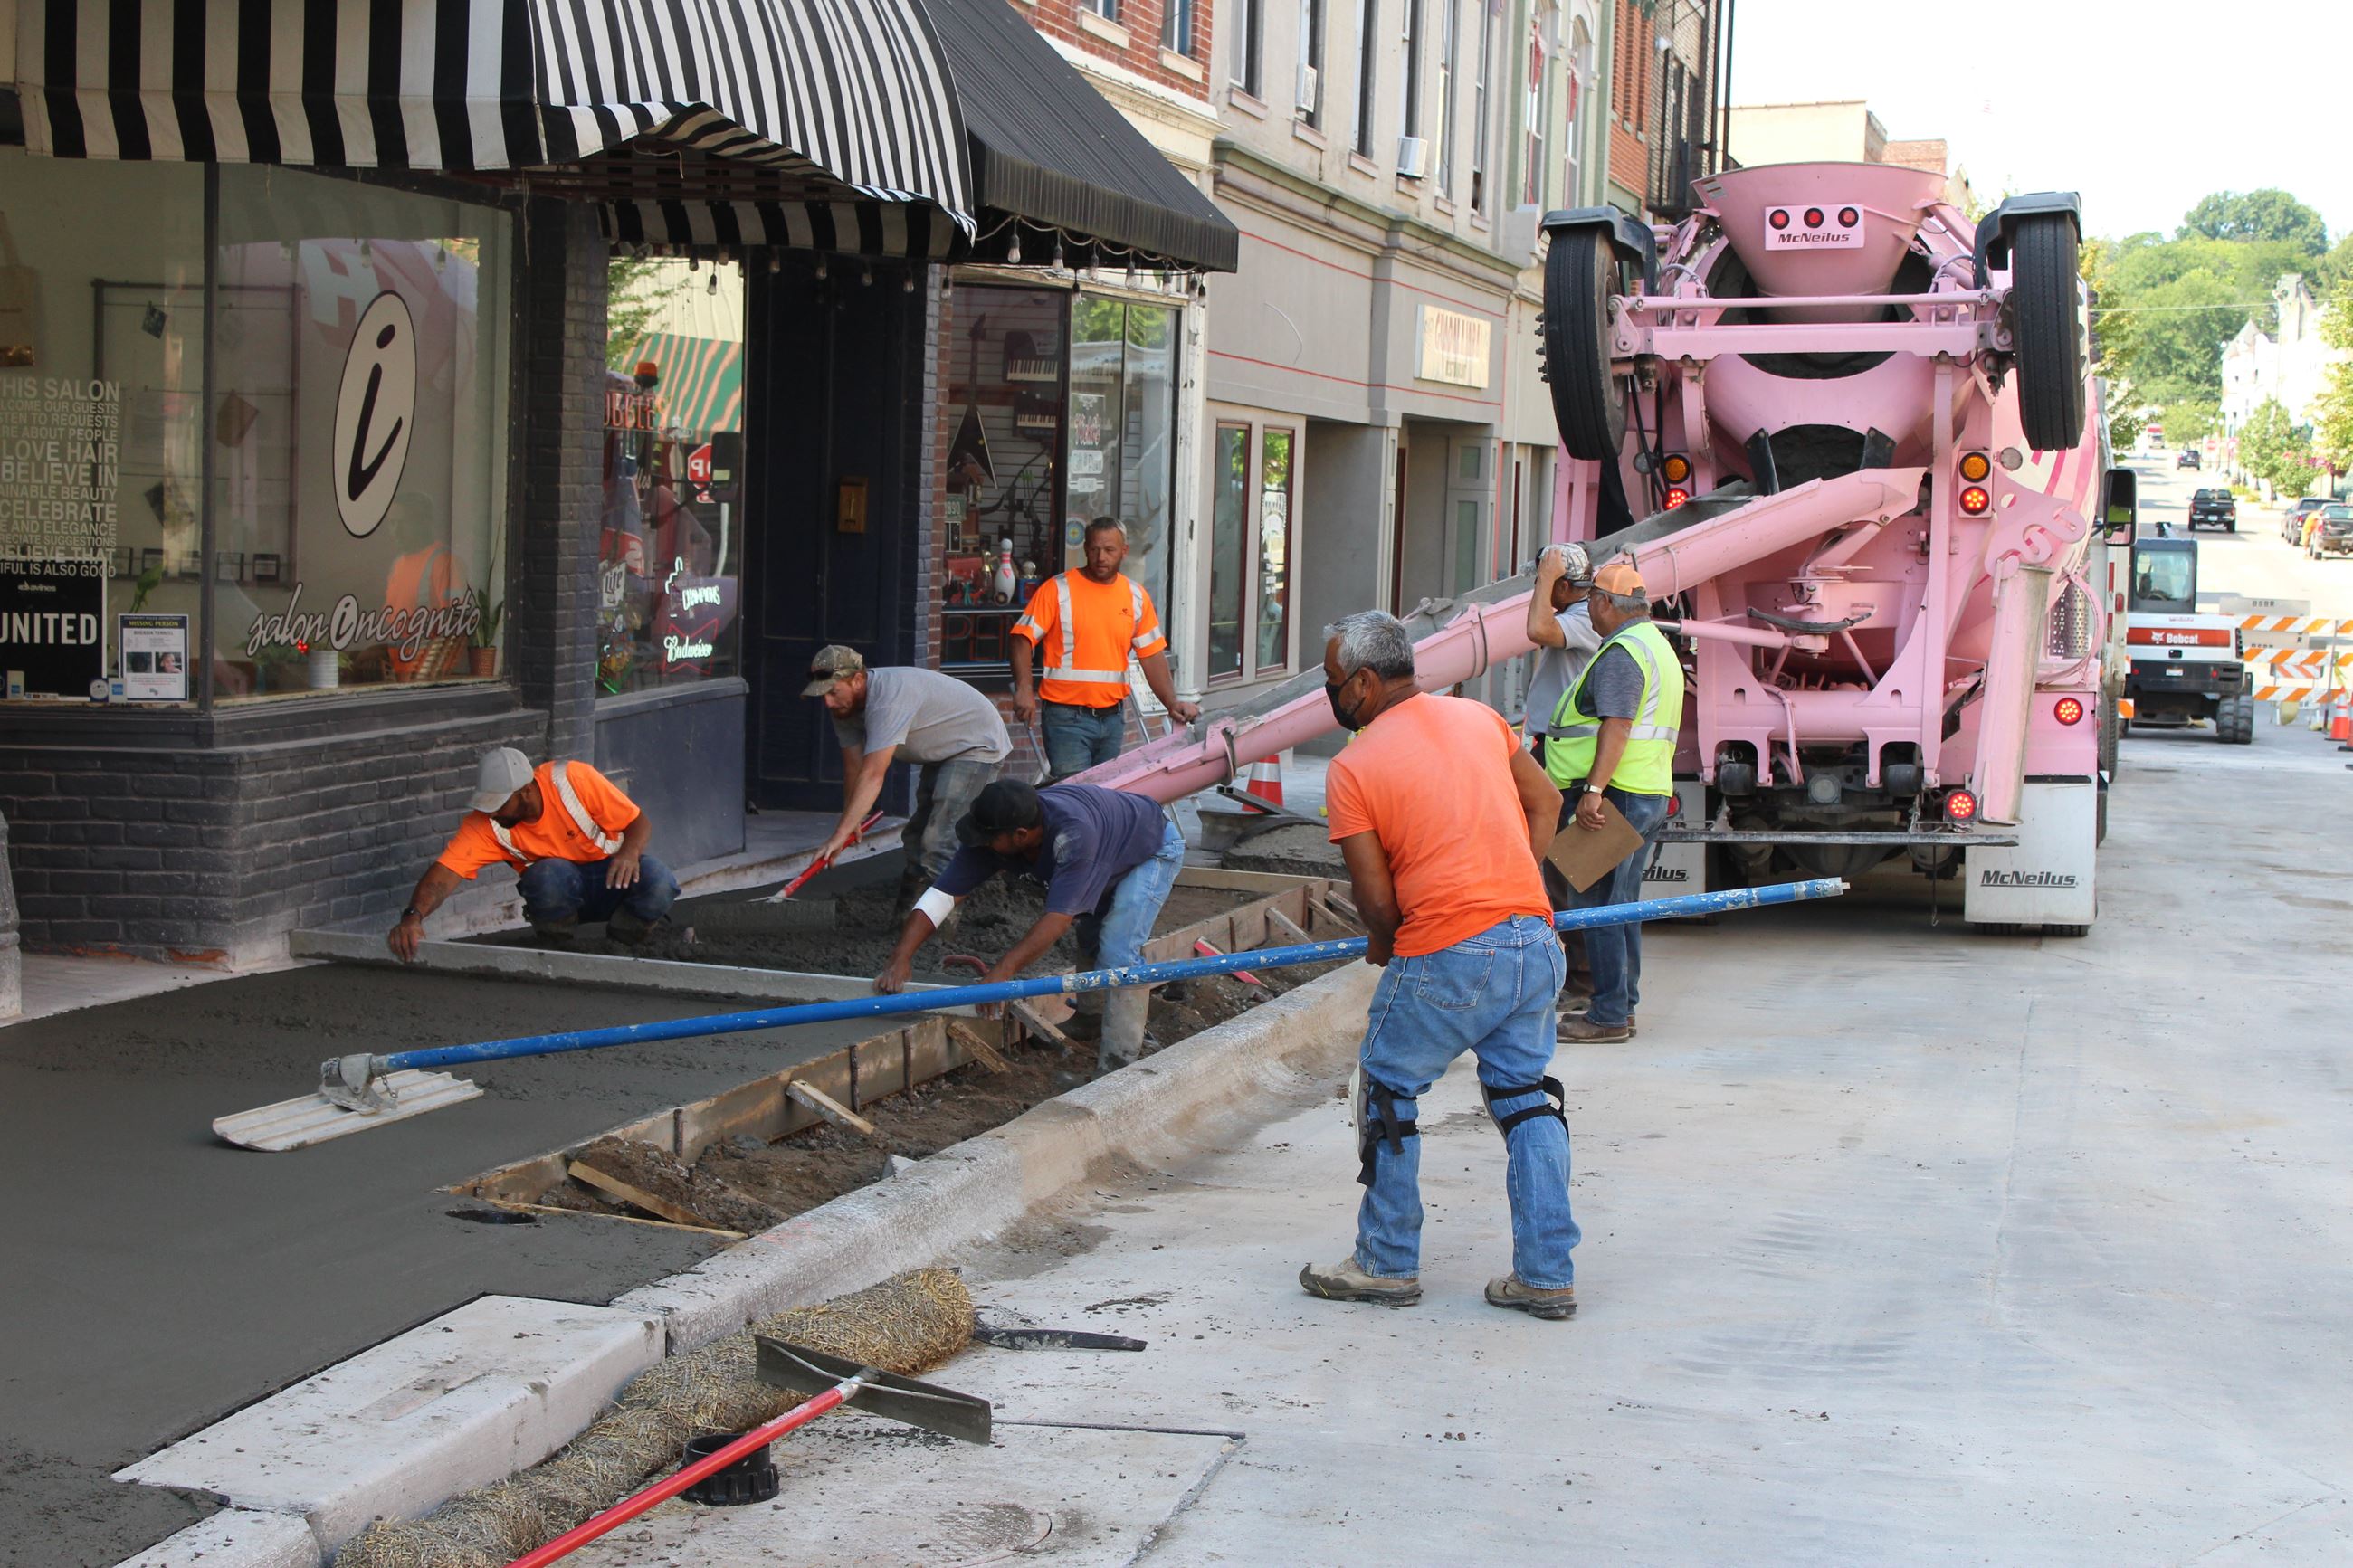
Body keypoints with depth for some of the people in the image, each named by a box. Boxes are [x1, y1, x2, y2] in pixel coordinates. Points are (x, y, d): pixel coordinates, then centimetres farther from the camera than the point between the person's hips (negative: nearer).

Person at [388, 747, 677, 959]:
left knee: (658, 881, -33)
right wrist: (413, 917, -48)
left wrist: (630, 852, -36)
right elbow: (443, 875, -29)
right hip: (557, 890, 0)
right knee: (548, 873, -36)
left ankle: (621, 951, -4)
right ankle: (560, 952, -8)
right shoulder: (485, 823, -19)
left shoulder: (574, 779, -23)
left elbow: (639, 823, -13)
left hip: (610, 875, 0)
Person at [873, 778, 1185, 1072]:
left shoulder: (1074, 834, -45)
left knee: (1118, 952, -20)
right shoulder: (993, 833, -25)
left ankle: (1118, 1065, -14)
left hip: (1155, 848, -7)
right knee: (1090, 938, 18)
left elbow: (1060, 916, -47)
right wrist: (900, 958, -34)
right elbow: (942, 894, -25)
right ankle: (1092, 1015, 45)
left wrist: (1004, 971, -51)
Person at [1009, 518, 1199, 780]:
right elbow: (1024, 638, -7)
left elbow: (1152, 655, 12)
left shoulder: (1136, 596, 9)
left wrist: (1172, 704, 2)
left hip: (1113, 716, 5)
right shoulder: (1058, 589, -5)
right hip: (1066, 716, -5)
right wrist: (1023, 689, -22)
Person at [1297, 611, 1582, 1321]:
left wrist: (1383, 944, 14)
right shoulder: (1478, 717, 11)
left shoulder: (1352, 769, -6)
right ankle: (1546, 1275, 12)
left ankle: (1388, 1262, 20)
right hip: (1534, 939, 6)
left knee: (1387, 1088, 13)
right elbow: (1545, 802, 18)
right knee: (1525, 1095, 13)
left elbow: (1377, 902, -6)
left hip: (1448, 958, -6)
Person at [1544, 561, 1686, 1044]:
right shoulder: (1658, 646, 20)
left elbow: (1617, 727, -25)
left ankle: (1609, 1016, -8)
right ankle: (1622, 1007, 20)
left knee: (1597, 905, -8)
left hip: (1615, 794, -11)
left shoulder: (1621, 652, -14)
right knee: (1621, 905, 15)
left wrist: (1593, 790, -31)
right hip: (1651, 795, 11)